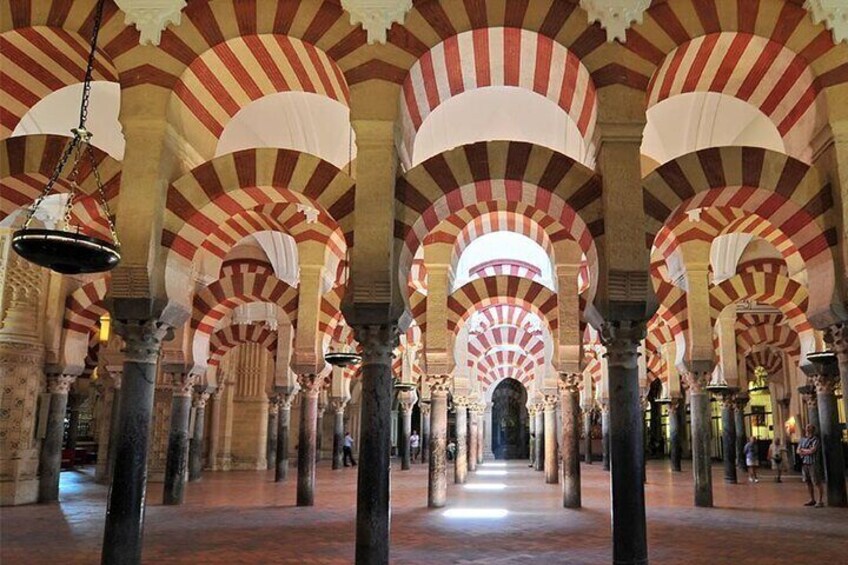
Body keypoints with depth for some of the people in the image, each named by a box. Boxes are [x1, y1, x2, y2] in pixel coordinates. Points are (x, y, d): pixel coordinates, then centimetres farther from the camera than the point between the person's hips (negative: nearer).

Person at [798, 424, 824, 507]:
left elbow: (812, 450, -16)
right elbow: (798, 451, 9)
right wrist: (807, 451, -8)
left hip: (813, 463, -6)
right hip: (804, 463, 6)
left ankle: (821, 501, 2)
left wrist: (803, 449, -1)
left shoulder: (816, 439, -7)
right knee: (808, 482, 10)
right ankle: (812, 500, 19)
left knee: (817, 483, -3)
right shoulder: (803, 439, 12)